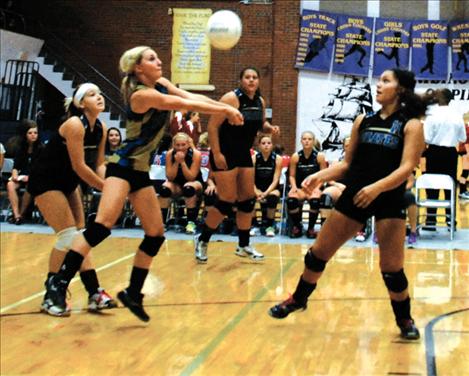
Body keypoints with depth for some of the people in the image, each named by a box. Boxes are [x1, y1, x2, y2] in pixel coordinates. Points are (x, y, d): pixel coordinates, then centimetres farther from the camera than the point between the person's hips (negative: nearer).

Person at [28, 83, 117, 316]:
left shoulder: (101, 128, 0)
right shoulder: (75, 125, -23)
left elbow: (99, 164, 2)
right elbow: (79, 167, -25)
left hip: (67, 182, 9)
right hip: (45, 181, -9)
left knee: (80, 236, 5)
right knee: (68, 236, -13)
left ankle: (94, 294, 6)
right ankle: (50, 297, -2)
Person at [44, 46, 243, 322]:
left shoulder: (161, 84, 8)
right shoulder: (141, 94, -17)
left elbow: (193, 97, 1)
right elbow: (189, 105, -18)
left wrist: (225, 107, -12)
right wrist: (224, 110, -11)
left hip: (141, 170, 9)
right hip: (124, 165, -9)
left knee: (156, 234, 6)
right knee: (103, 225, -23)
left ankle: (133, 294, 14)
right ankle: (59, 282, -19)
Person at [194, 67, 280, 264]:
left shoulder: (260, 101, 5)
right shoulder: (231, 98, -17)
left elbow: (261, 124, 22)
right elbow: (212, 126, -18)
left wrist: (270, 128, -1)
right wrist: (216, 154, -22)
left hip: (244, 154, 8)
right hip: (225, 154, -8)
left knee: (248, 200, 8)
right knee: (227, 201, -8)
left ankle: (243, 246, 21)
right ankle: (202, 240, 9)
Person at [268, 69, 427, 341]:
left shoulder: (411, 125, -3)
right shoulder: (363, 121, 11)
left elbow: (407, 167, -15)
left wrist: (377, 187, -30)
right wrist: (321, 176, -1)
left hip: (389, 199, -4)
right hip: (354, 195, 5)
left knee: (392, 269, -7)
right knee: (318, 253, 9)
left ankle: (405, 320, 18)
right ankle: (299, 299, 32)